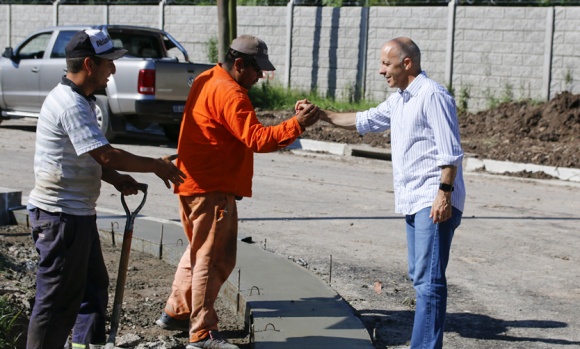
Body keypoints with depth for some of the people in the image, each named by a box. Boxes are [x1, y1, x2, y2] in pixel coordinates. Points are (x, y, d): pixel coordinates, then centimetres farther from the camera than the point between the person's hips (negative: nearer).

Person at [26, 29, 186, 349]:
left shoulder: (81, 100, 13)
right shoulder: (70, 104, -21)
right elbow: (106, 155, -26)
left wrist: (115, 178, 3)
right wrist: (156, 166, -14)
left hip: (78, 214, 11)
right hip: (61, 216, -11)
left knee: (93, 285, 21)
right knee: (58, 300, -4)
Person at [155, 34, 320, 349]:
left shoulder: (207, 81, 14)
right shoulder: (229, 93, -18)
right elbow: (257, 139, -25)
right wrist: (297, 124, -26)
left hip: (194, 183, 11)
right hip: (212, 189, -11)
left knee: (200, 250, 22)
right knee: (214, 259, -6)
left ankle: (176, 312, 31)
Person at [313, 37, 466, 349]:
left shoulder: (432, 95, -12)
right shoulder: (398, 100, 17)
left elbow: (450, 151, -17)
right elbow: (365, 121, 28)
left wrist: (445, 192, -24)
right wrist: (322, 115, 20)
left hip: (435, 202, -10)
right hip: (413, 202, 10)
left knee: (428, 279, -12)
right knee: (419, 276, 15)